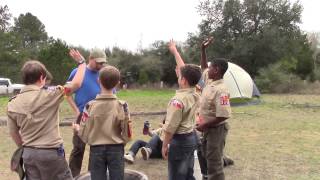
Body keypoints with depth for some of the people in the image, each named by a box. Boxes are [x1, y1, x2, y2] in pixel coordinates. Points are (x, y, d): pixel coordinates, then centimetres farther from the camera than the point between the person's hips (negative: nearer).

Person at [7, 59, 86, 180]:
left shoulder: (12, 104, 0)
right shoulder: (48, 95, -15)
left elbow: (14, 133, 8)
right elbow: (76, 83, -7)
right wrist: (82, 63, 7)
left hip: (28, 154, 5)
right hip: (51, 152, -5)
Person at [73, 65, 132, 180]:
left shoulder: (90, 106, -11)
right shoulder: (122, 105, -11)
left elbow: (84, 135, -6)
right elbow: (127, 135, -8)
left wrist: (77, 128, 16)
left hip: (96, 150, 1)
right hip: (116, 150, 0)